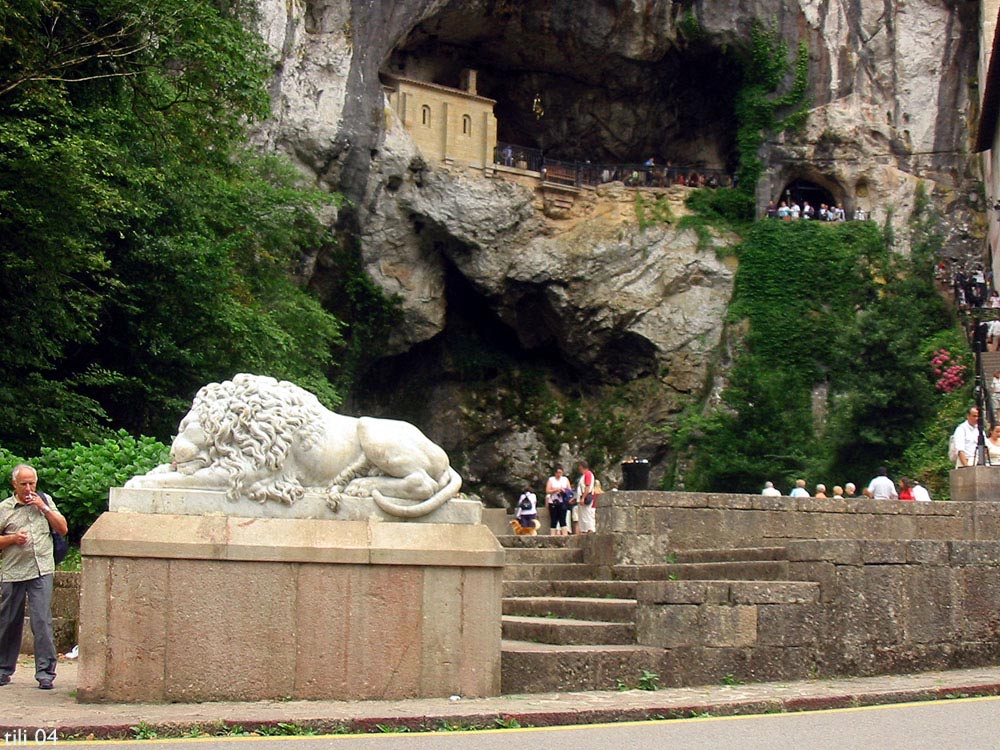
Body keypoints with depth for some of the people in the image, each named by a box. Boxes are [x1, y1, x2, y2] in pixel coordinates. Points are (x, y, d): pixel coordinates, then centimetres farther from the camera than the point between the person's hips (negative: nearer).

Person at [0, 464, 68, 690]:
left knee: (42, 622, -8)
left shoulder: (45, 501, 12)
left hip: (41, 571, 0)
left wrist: (44, 508, -1)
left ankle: (45, 672, -7)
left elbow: (63, 528, 8)